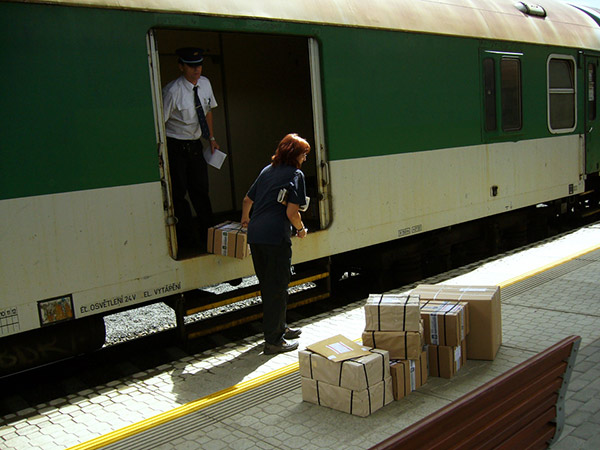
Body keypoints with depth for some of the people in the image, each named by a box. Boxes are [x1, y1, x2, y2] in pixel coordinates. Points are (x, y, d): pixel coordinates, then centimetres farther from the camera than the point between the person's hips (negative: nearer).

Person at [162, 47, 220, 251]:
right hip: (175, 146, -6)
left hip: (196, 144, 6)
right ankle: (187, 238, 9)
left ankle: (208, 234, 22)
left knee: (201, 190, 11)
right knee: (178, 193, -2)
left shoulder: (205, 84, 0)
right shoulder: (172, 91, -20)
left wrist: (211, 138, 12)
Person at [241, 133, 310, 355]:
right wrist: (301, 229, 7)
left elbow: (247, 200, 27)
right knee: (277, 288, 2)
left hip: (254, 235, 8)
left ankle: (280, 328, 34)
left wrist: (245, 219, 47)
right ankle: (273, 341, 8)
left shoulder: (267, 170, 18)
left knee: (267, 285, 18)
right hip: (276, 237, -8)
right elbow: (292, 213, -12)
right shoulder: (295, 174, -3)